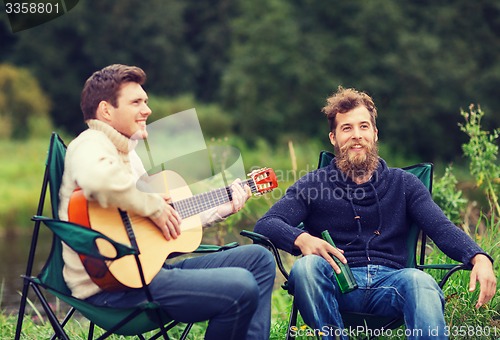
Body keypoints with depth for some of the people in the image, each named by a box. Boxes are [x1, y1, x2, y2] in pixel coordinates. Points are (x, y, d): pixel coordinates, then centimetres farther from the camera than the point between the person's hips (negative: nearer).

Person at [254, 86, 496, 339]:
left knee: (419, 281, -34)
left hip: (390, 283, 0)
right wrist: (301, 239, -24)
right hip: (337, 283, 0)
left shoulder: (403, 184, 18)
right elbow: (265, 224, 1)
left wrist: (479, 258, -19)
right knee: (306, 266, -33)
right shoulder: (313, 185, 14)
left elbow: (442, 229, 4)